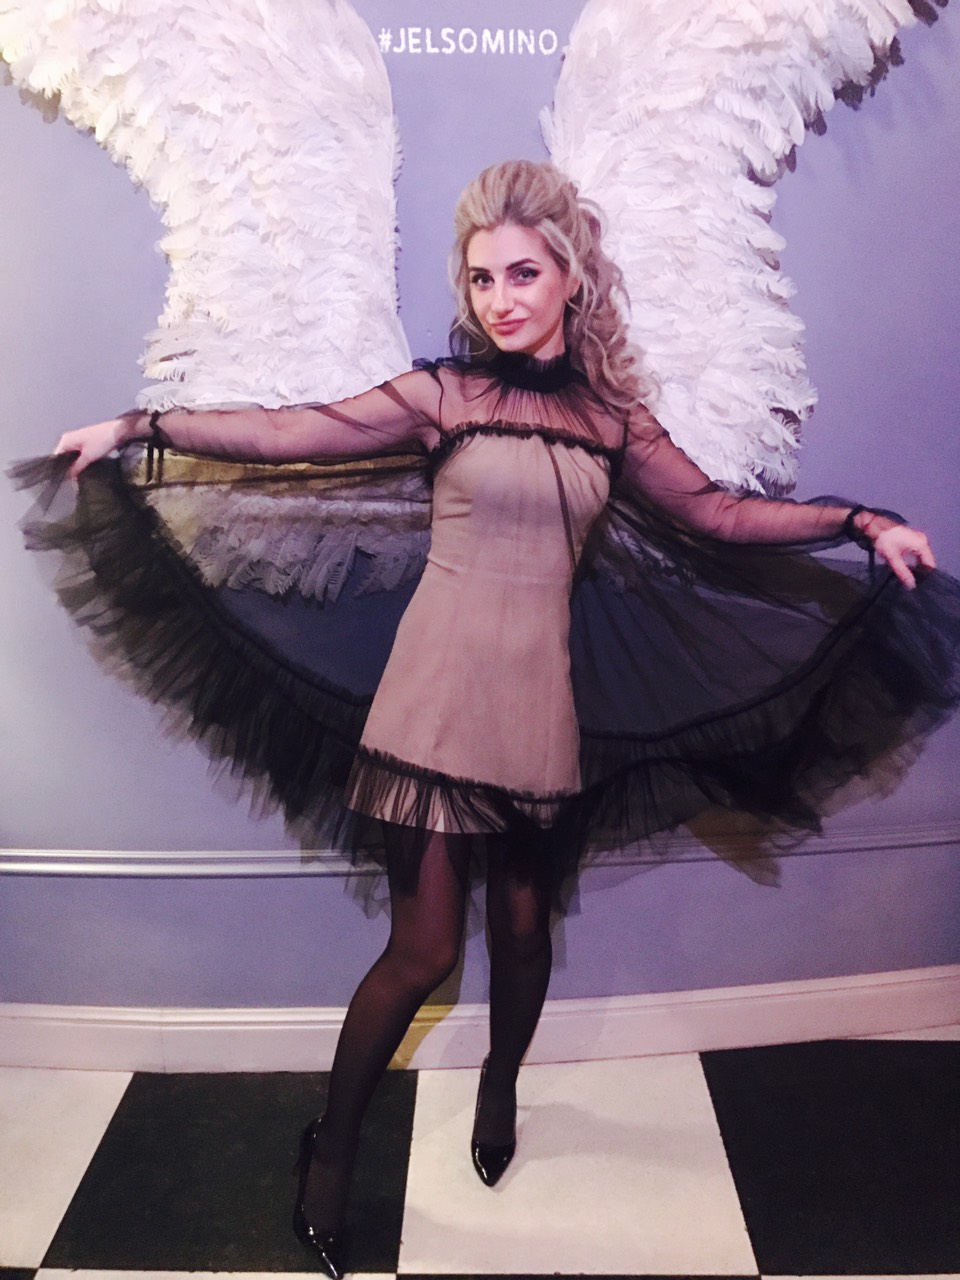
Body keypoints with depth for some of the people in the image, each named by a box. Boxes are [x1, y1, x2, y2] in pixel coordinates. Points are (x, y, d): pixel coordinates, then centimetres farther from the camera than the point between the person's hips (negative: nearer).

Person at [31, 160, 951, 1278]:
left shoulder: (610, 412, 8)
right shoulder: (444, 394, -2)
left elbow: (716, 515, 11)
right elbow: (286, 433, -5)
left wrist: (859, 524, 8)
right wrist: (140, 426, -9)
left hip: (539, 697, 3)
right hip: (442, 692, -3)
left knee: (523, 924, 14)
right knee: (422, 949, -2)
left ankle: (500, 1087, 45)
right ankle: (329, 1156, 23)